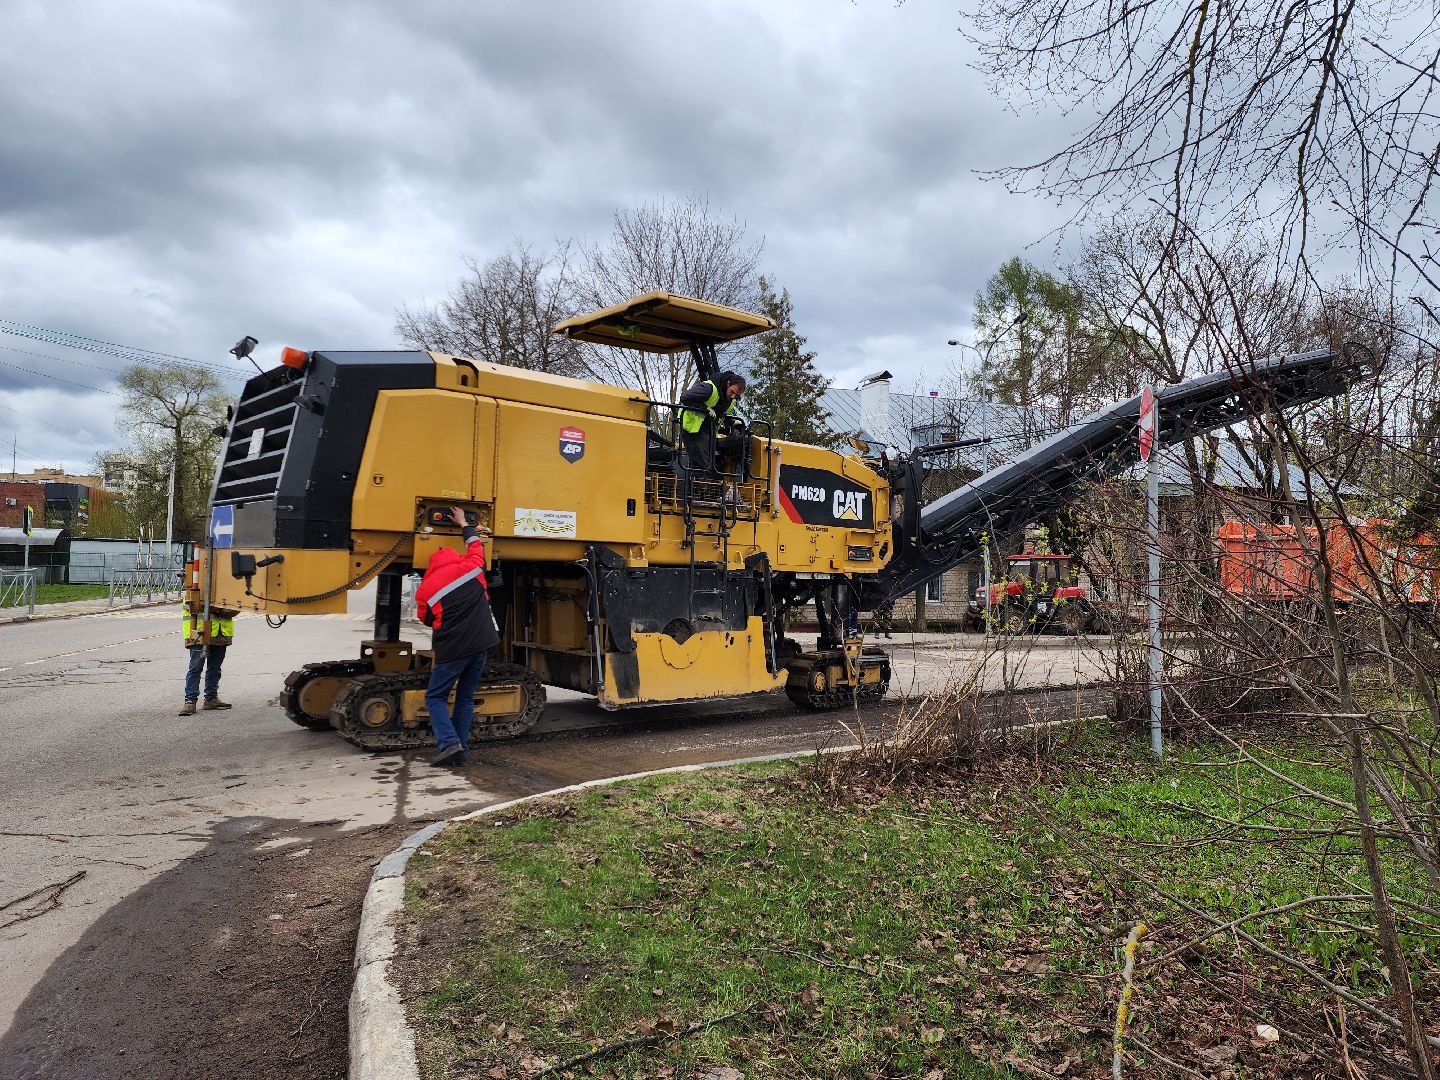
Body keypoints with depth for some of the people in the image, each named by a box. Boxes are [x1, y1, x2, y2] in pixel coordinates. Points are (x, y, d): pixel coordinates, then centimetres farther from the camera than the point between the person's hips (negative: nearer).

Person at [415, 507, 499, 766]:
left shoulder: (425, 588, 1)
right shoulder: (469, 567, 4)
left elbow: (426, 619, 15)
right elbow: (476, 544, 26)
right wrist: (463, 524, 41)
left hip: (452, 648, -3)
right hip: (481, 644, 4)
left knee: (436, 697, 10)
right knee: (466, 698, 14)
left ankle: (449, 743, -9)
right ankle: (461, 750, 12)